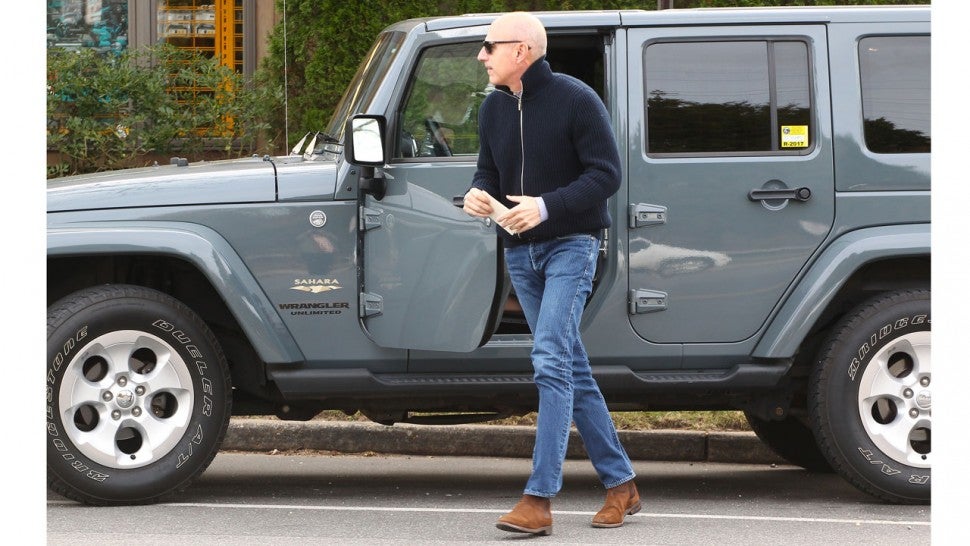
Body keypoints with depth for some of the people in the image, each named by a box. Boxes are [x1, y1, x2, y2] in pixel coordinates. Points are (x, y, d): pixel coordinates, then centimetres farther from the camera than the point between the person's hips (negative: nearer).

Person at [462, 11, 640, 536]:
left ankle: (539, 500, -21)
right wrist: (478, 194, -6)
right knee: (572, 370, 10)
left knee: (551, 360, -18)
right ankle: (620, 483, 20)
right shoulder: (493, 109, 9)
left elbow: (606, 174, -13)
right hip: (520, 252, 7)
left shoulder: (576, 100, -12)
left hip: (569, 246, -7)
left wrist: (546, 206, -25)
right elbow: (488, 170, 19)